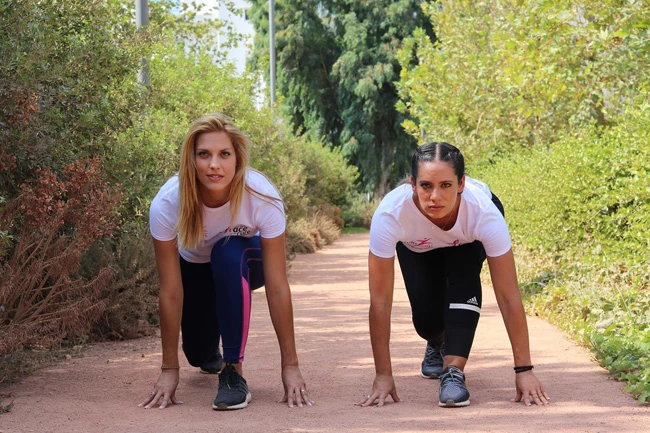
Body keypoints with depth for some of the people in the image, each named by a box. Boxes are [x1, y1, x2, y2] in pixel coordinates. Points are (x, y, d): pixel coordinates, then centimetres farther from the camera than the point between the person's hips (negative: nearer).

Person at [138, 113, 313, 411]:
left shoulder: (263, 198, -36)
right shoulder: (167, 204, -34)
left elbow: (277, 288, -33)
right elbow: (170, 291, -29)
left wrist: (290, 366, -32)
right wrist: (169, 370, -26)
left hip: (246, 262, -2)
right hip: (194, 267, 2)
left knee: (228, 253, -35)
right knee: (199, 354, -2)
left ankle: (234, 372, -26)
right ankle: (211, 353, 39)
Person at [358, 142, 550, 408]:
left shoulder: (484, 212, -43)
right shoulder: (390, 214, -43)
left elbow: (509, 297, -37)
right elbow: (380, 300, -36)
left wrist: (524, 370, -37)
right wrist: (383, 375, -32)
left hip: (468, 242, -1)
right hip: (417, 246, 1)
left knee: (463, 279, -31)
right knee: (426, 314, -12)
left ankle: (454, 372, -22)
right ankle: (437, 345, 25)